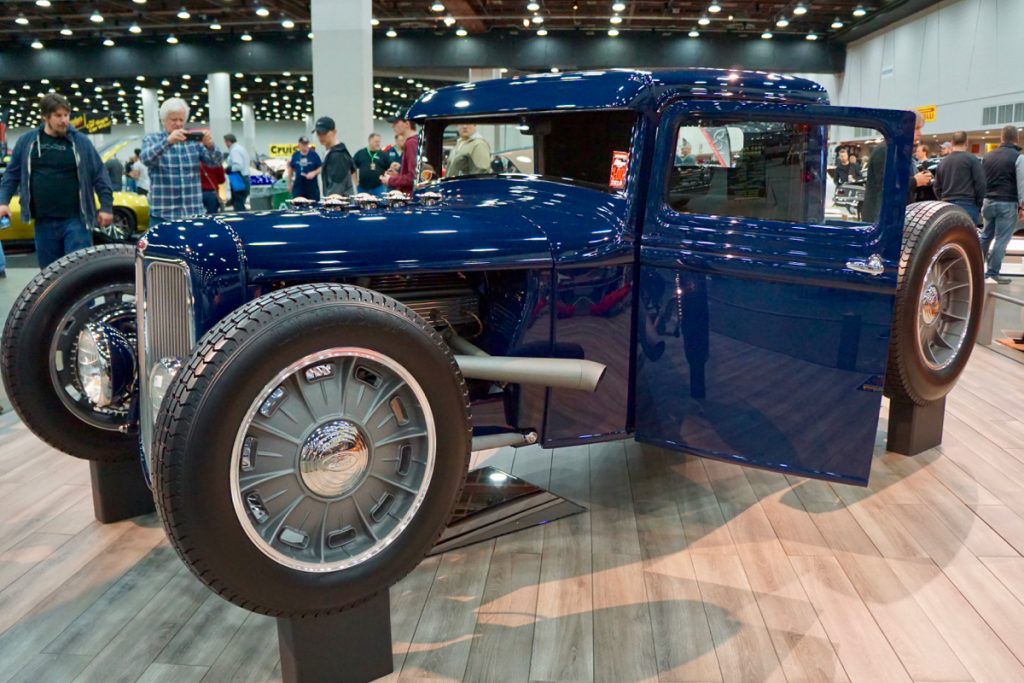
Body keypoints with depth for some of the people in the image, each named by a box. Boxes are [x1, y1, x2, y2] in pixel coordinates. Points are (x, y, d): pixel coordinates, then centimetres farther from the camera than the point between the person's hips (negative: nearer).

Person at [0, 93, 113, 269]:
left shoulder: (80, 142, 0)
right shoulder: (27, 141, 6)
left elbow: (99, 175, 1)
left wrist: (106, 206, -5)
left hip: (75, 220, -3)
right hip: (44, 222, 3)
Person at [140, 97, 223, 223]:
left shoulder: (194, 140, 11)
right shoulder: (152, 139, 8)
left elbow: (216, 161, -2)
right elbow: (146, 159, -13)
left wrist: (210, 146, -26)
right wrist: (168, 141, -31)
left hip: (194, 213, 2)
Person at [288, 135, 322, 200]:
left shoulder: (314, 154, -2)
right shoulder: (295, 155, 5)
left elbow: (321, 168, 1)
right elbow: (291, 169, 15)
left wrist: (314, 173, -19)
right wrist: (289, 183, 16)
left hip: (312, 186, -2)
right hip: (298, 186, 2)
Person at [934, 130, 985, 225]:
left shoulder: (942, 162, 11)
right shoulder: (972, 159, -4)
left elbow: (937, 188, 15)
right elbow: (980, 184, -6)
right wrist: (979, 206, 3)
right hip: (967, 205, -4)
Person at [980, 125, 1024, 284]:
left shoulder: (987, 156, 8)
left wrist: (982, 202, 20)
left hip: (989, 202, 6)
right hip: (1007, 204, -6)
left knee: (986, 236, 17)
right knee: (1001, 239, 0)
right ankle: (993, 272, 1)